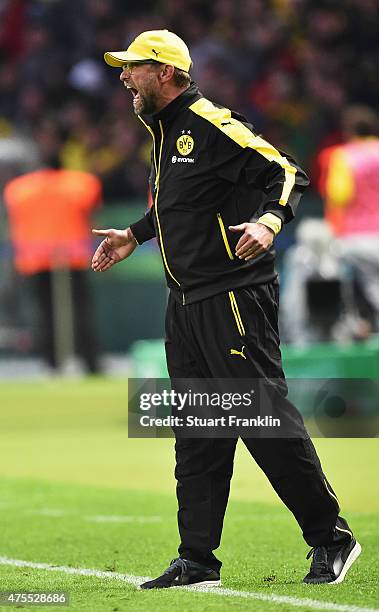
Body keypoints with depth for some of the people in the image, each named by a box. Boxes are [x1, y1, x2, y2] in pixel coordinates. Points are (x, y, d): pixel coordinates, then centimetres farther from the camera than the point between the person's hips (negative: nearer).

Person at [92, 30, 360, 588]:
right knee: (195, 433, 9)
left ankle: (330, 538, 2)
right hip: (186, 306, 9)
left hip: (235, 297, -9)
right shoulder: (163, 132, 16)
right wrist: (133, 236, 35)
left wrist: (268, 221, -34)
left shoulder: (212, 125, -12)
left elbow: (287, 174, -18)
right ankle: (197, 560, 12)